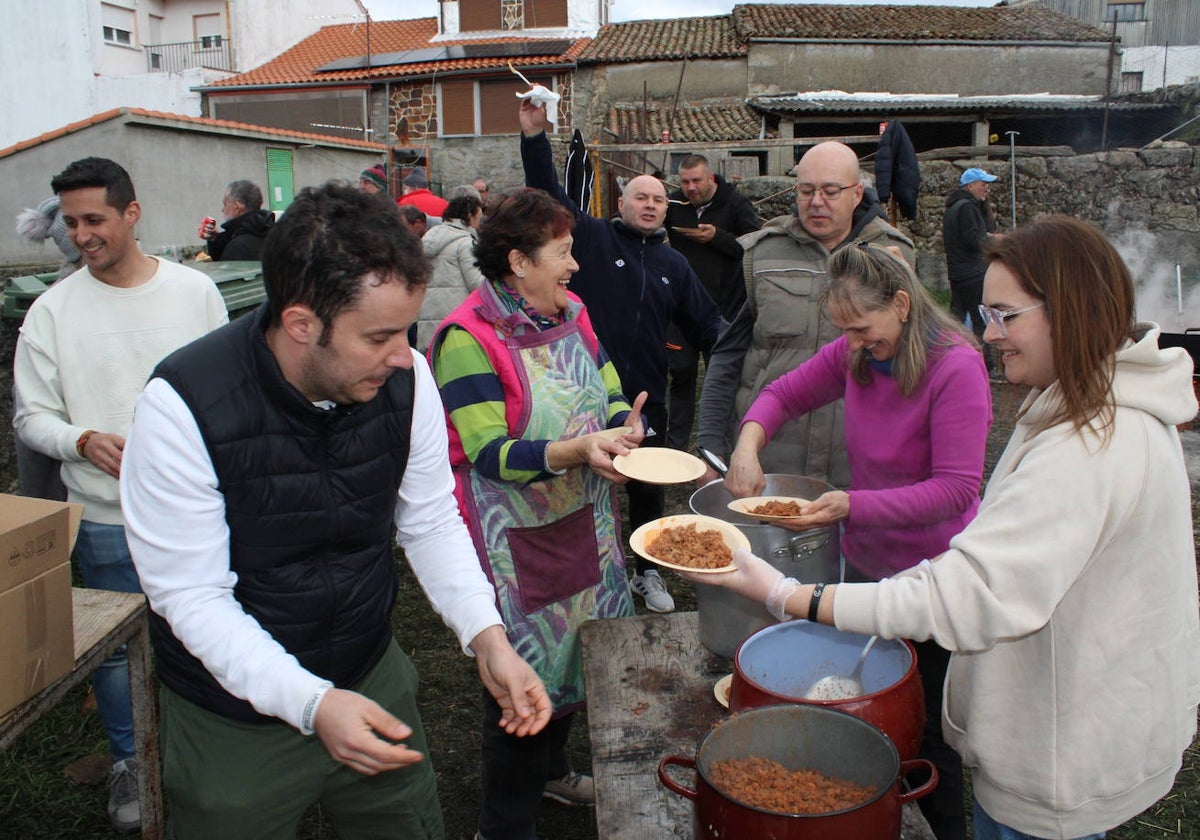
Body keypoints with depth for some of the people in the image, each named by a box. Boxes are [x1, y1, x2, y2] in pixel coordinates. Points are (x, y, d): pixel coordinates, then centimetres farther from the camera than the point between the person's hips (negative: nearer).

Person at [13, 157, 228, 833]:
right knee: (117, 645, 12)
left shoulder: (195, 291, -1)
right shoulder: (53, 310, -3)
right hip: (107, 517, 0)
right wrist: (85, 440, -20)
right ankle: (129, 758, 36)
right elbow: (32, 417, 0)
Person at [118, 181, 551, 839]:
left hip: (373, 682, 4)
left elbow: (430, 522, -3)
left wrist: (486, 635, -18)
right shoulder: (184, 407, -25)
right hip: (235, 722, -3)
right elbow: (193, 597, -22)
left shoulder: (404, 378, -14)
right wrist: (310, 703, -33)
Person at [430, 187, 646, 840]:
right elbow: (491, 453, -22)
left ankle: (549, 769, 47)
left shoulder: (571, 313, 4)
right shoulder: (468, 338, -19)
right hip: (514, 536, -7)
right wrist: (577, 449, -34)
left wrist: (624, 424, -13)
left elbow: (609, 390, 10)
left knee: (572, 652, 21)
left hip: (584, 520, 8)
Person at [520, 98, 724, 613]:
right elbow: (548, 195, -13)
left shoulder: (673, 264, 12)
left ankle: (647, 573, 34)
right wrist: (534, 136, -24)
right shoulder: (592, 238, -1)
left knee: (647, 491, 15)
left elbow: (706, 327, 15)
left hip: (645, 399, 4)